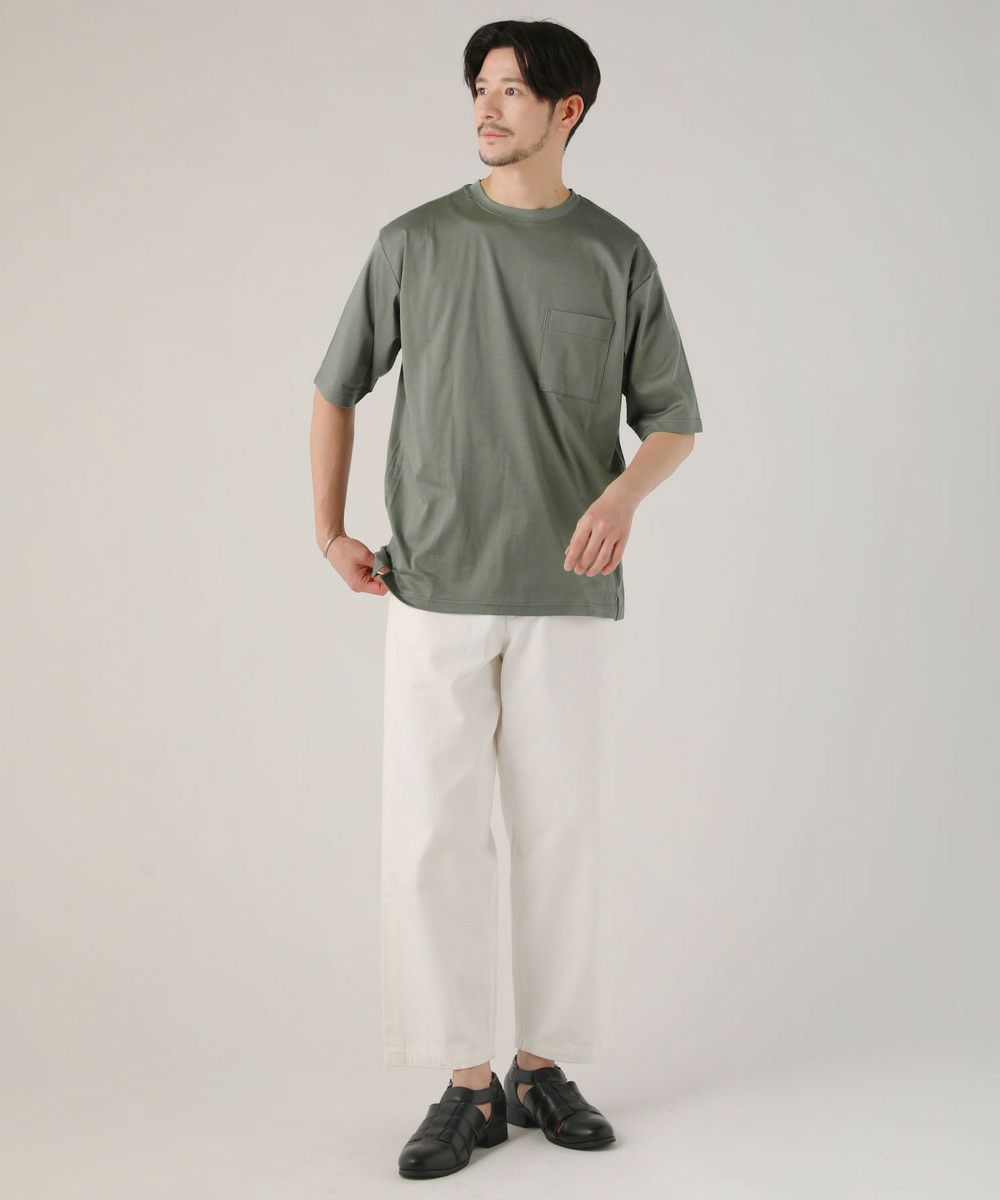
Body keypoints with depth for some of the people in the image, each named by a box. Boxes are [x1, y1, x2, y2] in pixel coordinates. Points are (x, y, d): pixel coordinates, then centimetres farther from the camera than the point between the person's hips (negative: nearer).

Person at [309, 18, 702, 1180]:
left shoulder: (618, 255, 5)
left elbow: (672, 418, 8)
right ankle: (466, 1084, 10)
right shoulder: (414, 243, 5)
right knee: (431, 834, -3)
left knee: (563, 830, 4)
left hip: (567, 595, 0)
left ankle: (542, 1064, 21)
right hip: (436, 591, 0)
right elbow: (337, 388, 15)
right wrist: (329, 532, 4)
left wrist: (624, 490, -15)